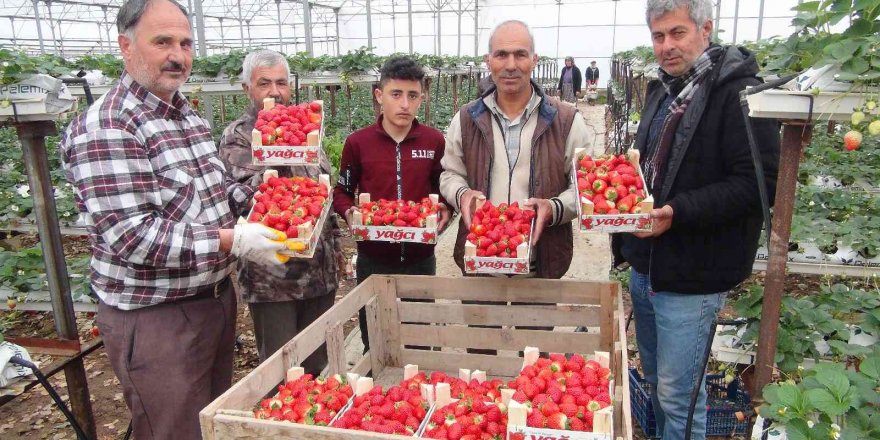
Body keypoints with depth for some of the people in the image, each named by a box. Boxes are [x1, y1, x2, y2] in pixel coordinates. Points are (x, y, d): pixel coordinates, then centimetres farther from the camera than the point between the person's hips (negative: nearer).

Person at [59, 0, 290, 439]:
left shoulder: (189, 115, 9)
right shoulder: (104, 128, -19)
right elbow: (128, 237, -25)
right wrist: (232, 240, -27)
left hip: (217, 296, 8)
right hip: (155, 318, -8)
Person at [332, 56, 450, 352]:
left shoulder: (435, 141, -2)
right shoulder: (357, 142, -5)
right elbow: (342, 192, 6)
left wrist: (445, 210, -10)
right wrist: (349, 212, -14)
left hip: (420, 257, 1)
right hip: (373, 259, -1)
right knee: (373, 343, 14)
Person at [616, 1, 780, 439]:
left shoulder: (739, 92, -15)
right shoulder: (663, 90, 12)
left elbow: (758, 182, -21)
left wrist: (678, 212, -28)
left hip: (692, 277, -8)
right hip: (645, 266, 8)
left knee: (678, 394, 4)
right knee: (655, 378, 22)